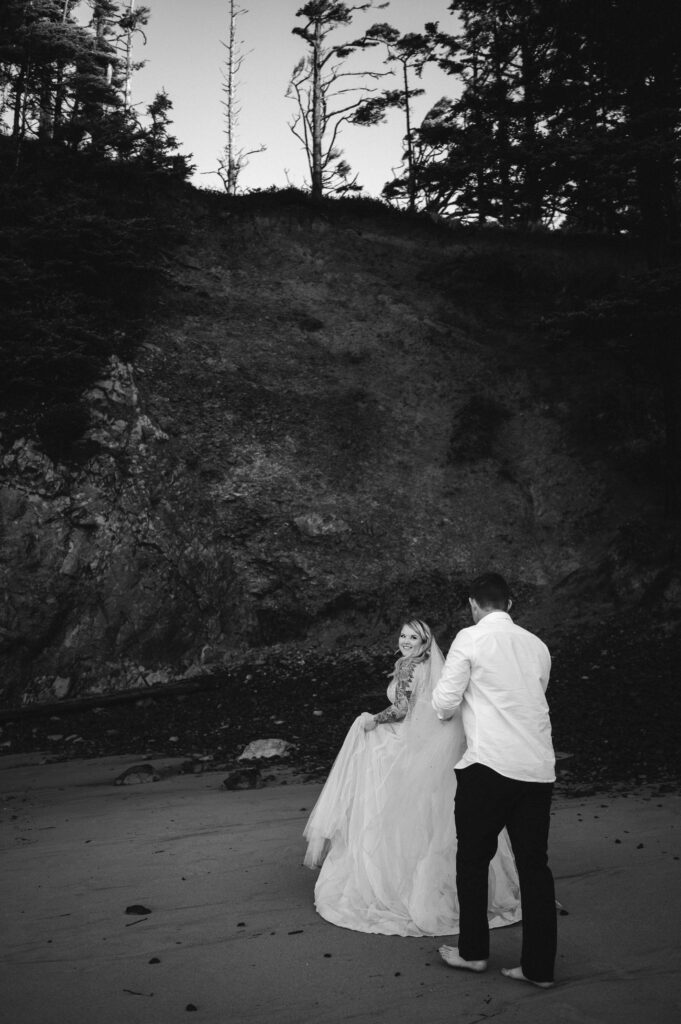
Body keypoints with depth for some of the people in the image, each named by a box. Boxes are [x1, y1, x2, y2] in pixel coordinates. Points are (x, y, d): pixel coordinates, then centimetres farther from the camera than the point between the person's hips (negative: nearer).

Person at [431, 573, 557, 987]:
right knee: (535, 864, 10)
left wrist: (455, 701, 18)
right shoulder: (537, 646, 11)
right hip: (538, 768, 5)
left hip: (489, 766, -5)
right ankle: (539, 967, 16)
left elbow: (444, 704, -5)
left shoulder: (470, 639, -4)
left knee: (473, 858, 12)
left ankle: (473, 952, 23)